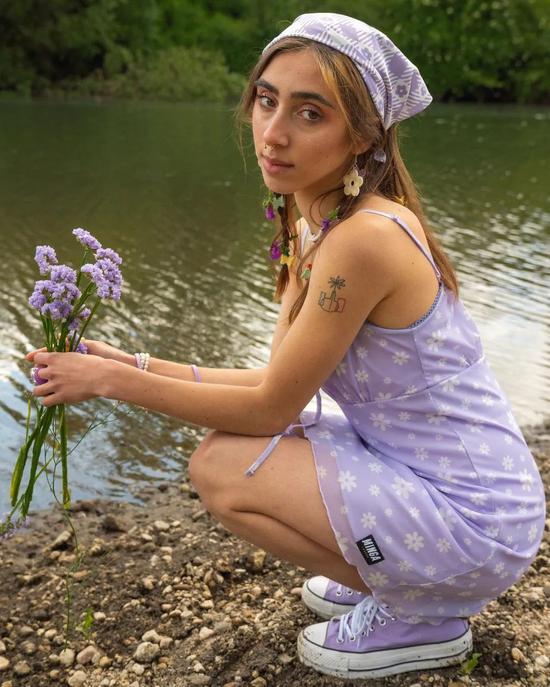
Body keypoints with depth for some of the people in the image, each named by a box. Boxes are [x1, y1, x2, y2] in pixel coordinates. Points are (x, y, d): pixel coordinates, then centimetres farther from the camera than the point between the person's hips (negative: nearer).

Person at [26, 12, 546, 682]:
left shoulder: (366, 237, -26)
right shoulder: (311, 222, 3)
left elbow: (271, 407, -18)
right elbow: (281, 381, 5)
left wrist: (113, 381, -10)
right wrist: (137, 365, 1)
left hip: (476, 523, -9)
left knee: (220, 467, -12)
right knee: (232, 442, 10)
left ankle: (422, 615, 2)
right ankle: (390, 576, 16)